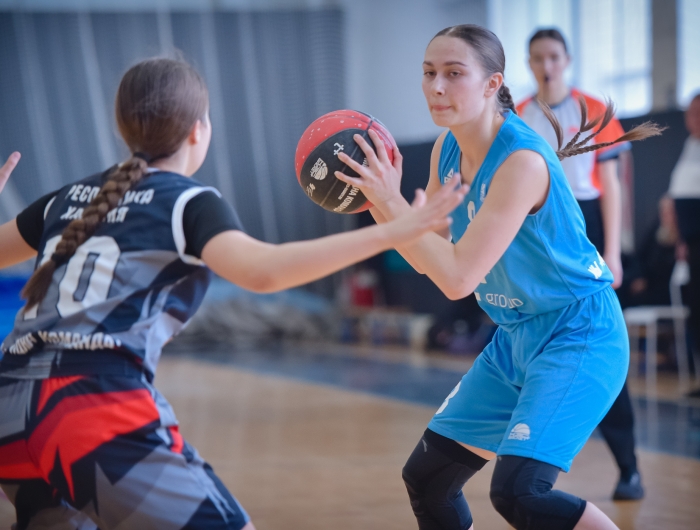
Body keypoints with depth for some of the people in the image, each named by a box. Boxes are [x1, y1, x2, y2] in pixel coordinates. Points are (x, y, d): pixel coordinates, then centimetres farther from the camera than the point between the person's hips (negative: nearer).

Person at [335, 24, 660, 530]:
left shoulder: (522, 160, -24)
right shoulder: (448, 150, 0)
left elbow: (458, 278, -27)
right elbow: (426, 258, 7)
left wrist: (391, 200, -28)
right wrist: (375, 199, -8)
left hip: (577, 336, -9)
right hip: (515, 338, 9)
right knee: (425, 479, 11)